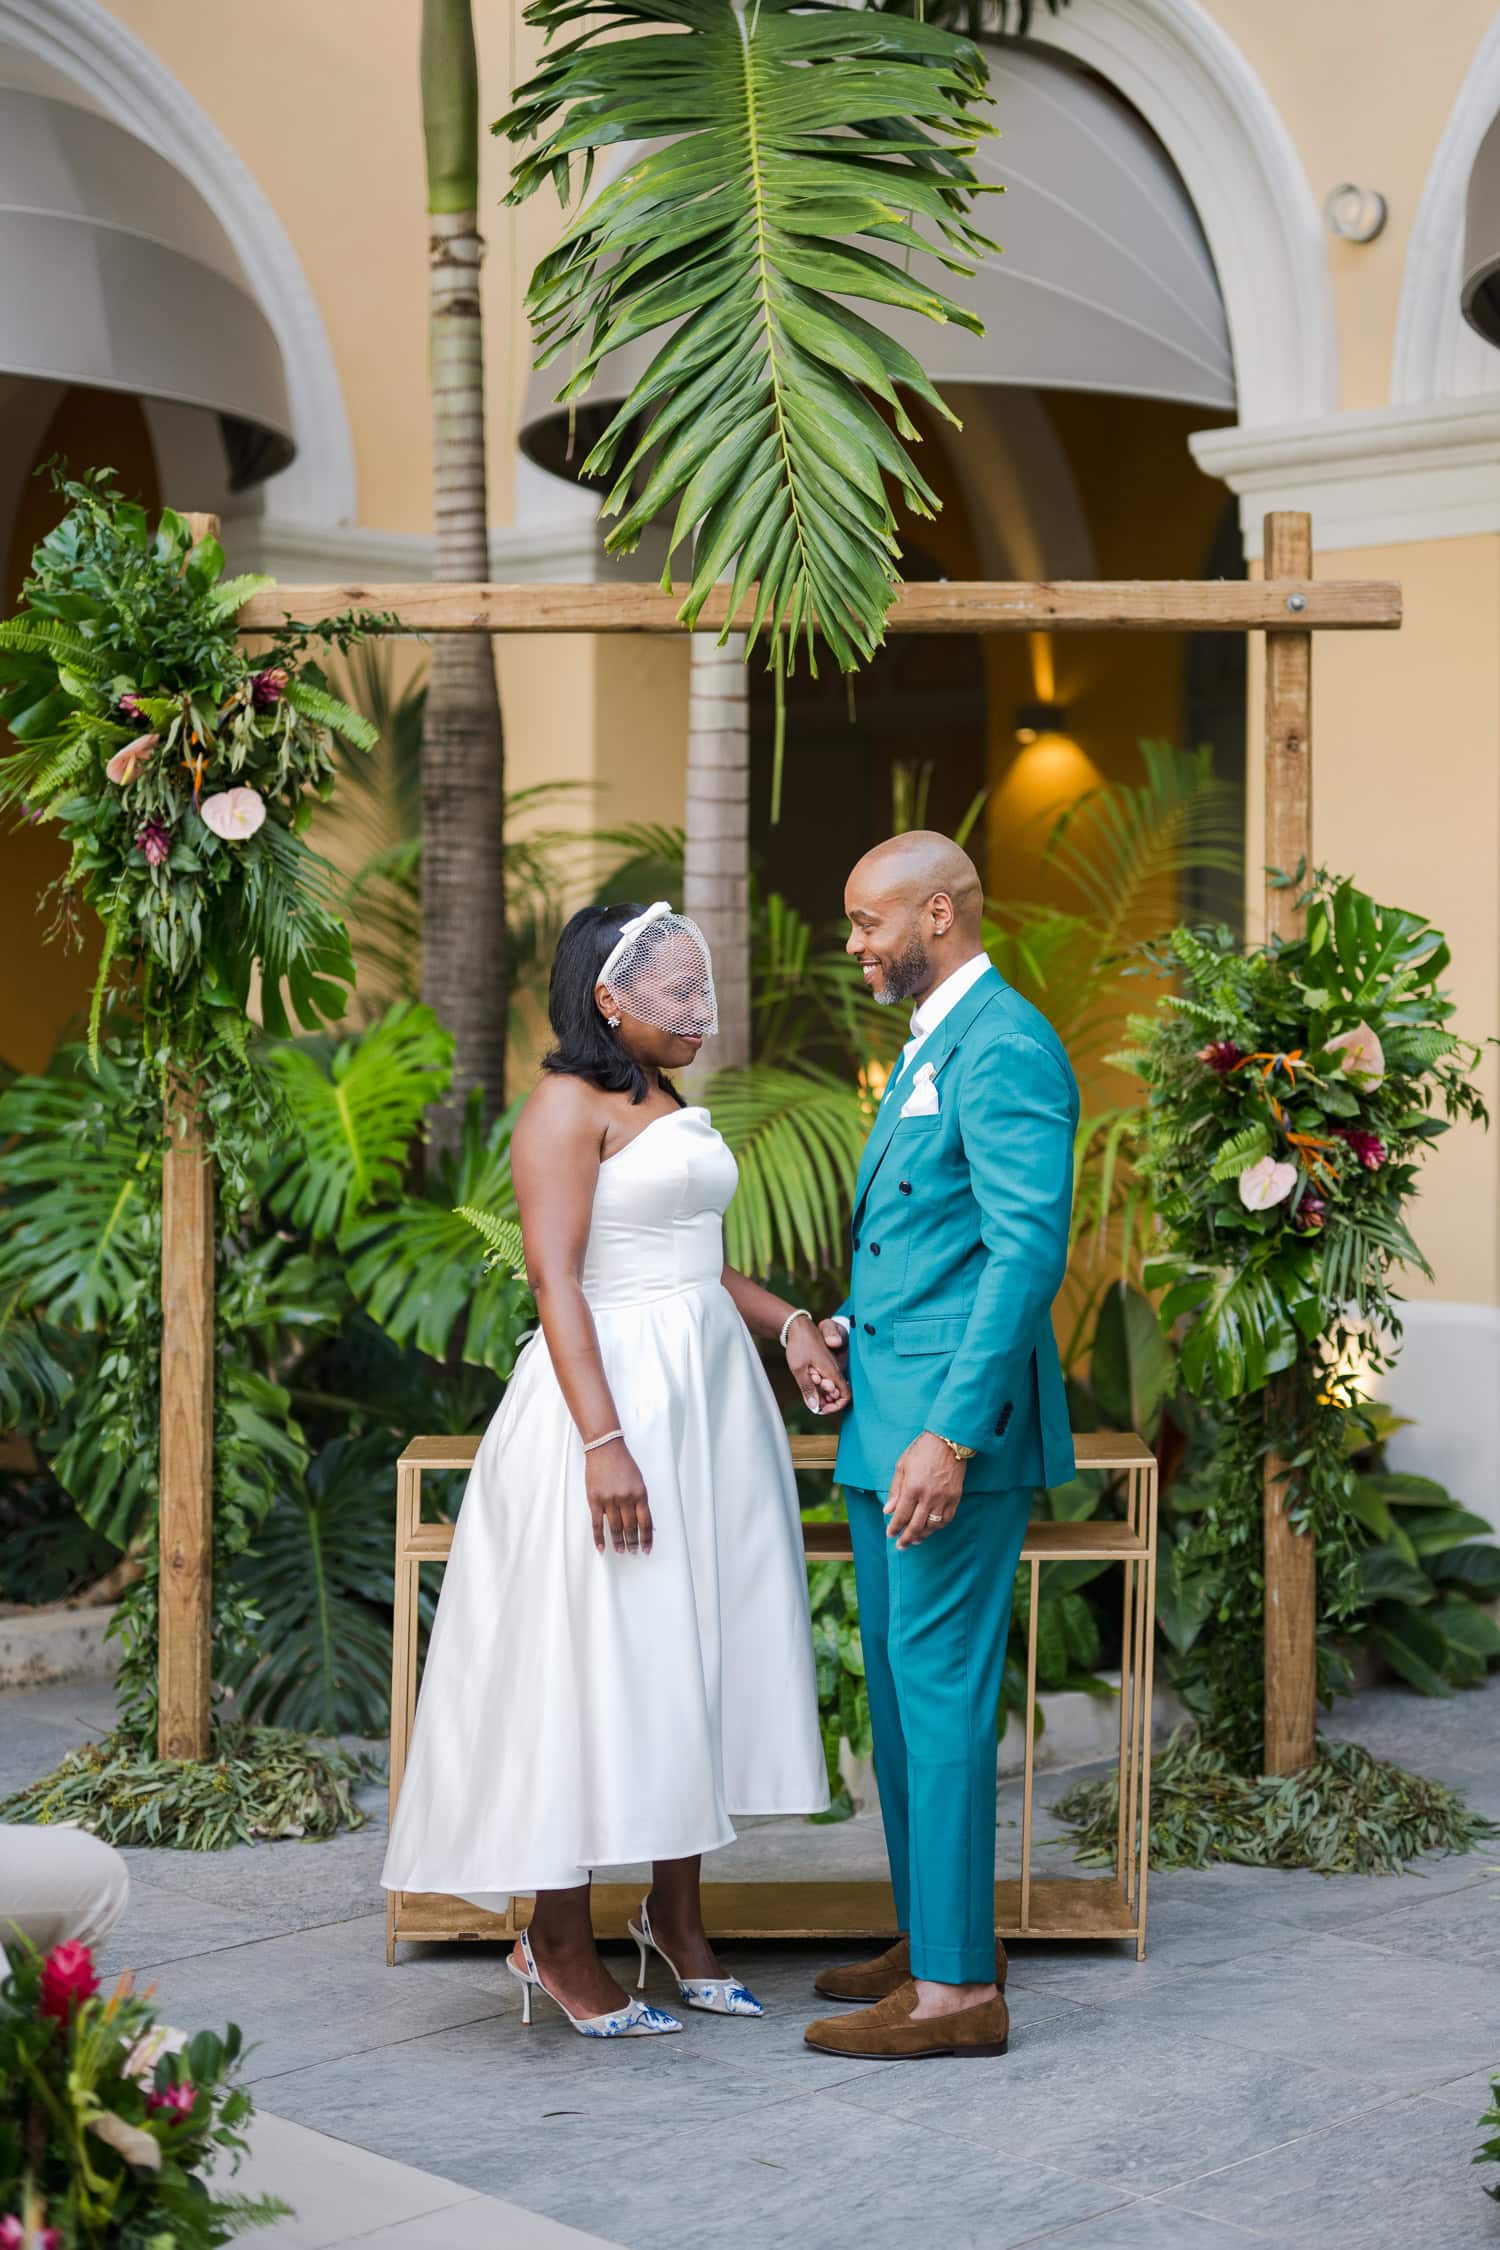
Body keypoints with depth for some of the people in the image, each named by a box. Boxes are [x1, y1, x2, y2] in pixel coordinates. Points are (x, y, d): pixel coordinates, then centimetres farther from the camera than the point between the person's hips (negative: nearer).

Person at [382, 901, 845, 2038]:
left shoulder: (673, 1110, 17)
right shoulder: (569, 1105, -9)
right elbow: (556, 1280, -18)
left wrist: (789, 1323, 4)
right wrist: (605, 1440, -25)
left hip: (710, 1393, 9)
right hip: (615, 1388, -9)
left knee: (697, 1653, 11)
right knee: (599, 1659, -4)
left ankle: (677, 1911, 23)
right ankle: (560, 1940, 7)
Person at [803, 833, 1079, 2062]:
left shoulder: (1006, 1048, -15)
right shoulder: (934, 1046, 18)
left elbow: (1028, 1251, -22)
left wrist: (952, 1435, -25)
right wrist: (852, 1320, 12)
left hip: (956, 1421, -10)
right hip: (892, 1416, 10)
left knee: (942, 1690, -6)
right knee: (900, 1686, 16)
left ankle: (959, 1987, 2)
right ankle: (936, 1935, 27)